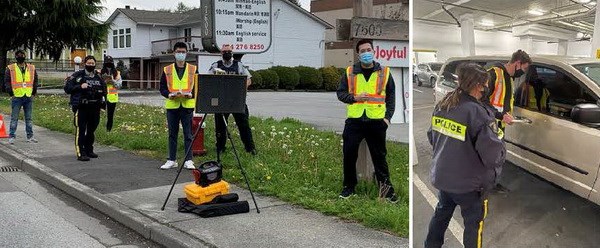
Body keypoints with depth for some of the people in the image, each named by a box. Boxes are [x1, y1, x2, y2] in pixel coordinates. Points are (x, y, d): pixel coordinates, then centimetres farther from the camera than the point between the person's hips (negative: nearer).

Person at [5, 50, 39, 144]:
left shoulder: (32, 68, 8)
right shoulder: (11, 69, 0)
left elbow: (35, 81, 12)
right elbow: (7, 82, 0)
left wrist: (33, 93, 5)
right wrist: (11, 94, -6)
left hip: (29, 97, 3)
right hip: (16, 97, -3)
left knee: (29, 118, 10)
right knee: (14, 118, 0)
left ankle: (30, 136, 17)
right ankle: (11, 136, 7)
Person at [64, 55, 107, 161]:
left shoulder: (99, 77, 12)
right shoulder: (77, 76, -1)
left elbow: (104, 90, 22)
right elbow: (67, 88, -5)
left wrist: (99, 92, 3)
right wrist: (80, 87, -16)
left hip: (95, 108, 5)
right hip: (81, 108, -5)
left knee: (91, 130, 14)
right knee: (80, 130, -8)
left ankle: (89, 150, 28)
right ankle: (81, 153, -7)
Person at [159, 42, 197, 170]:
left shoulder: (193, 69, 6)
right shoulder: (167, 70, 8)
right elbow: (162, 88, 7)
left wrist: (191, 94, -13)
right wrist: (169, 94, -12)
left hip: (188, 105, -1)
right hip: (172, 106, 1)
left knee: (188, 134, 0)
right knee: (172, 134, 8)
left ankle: (188, 160, 6)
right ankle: (171, 160, 16)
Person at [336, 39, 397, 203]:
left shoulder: (384, 72, 6)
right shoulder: (349, 72, 6)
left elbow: (391, 96, 8)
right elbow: (340, 93, 8)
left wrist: (388, 117, -2)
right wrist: (354, 97, -11)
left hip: (377, 121, -1)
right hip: (354, 121, 1)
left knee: (379, 156, 6)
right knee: (349, 155, 3)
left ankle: (386, 188, 15)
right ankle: (349, 186, 18)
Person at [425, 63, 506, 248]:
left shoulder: (441, 106, -3)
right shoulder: (479, 113, -26)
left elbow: (432, 137, 9)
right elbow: (493, 155, -26)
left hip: (441, 177, 7)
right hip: (469, 183, -7)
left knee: (442, 214, 27)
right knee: (474, 222, 15)